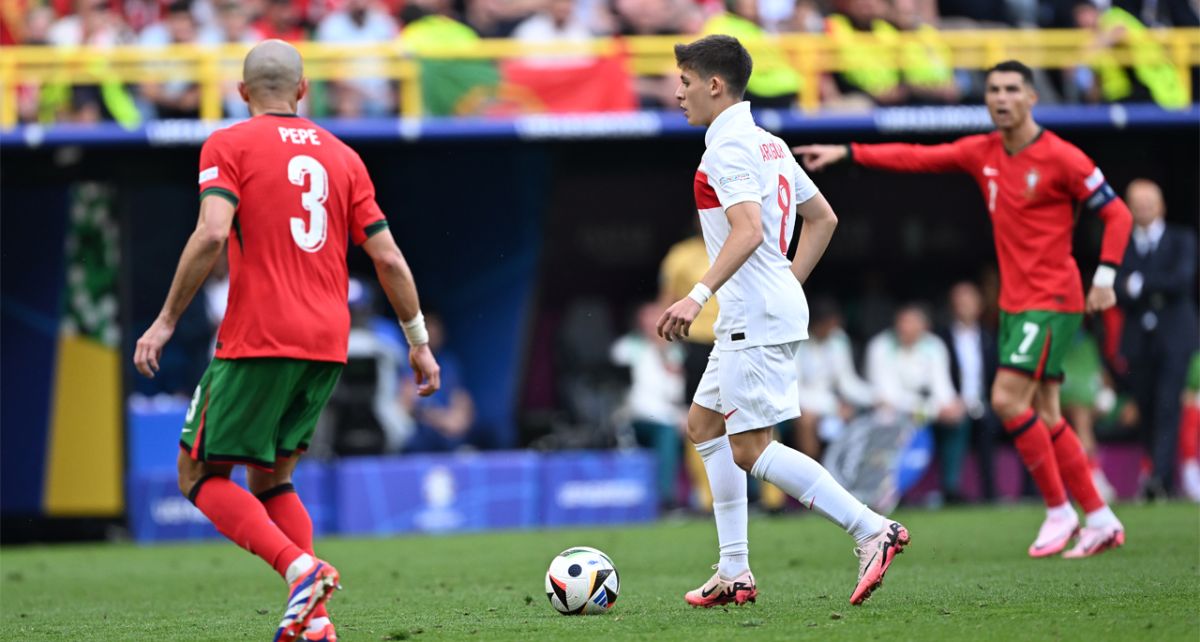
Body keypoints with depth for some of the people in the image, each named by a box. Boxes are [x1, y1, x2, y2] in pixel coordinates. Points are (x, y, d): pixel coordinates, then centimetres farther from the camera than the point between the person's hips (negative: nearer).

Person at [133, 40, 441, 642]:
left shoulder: (228, 146, 0)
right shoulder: (342, 156, 14)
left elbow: (212, 234, -16)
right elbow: (388, 258, 10)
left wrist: (166, 320, -11)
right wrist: (419, 342, 17)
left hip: (257, 339, -6)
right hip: (327, 344, 6)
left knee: (200, 473, 4)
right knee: (271, 475, 18)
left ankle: (301, 568, -18)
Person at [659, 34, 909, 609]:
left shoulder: (728, 148, -14)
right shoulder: (767, 143, 17)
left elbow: (748, 231, -28)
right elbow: (823, 219, 23)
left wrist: (699, 296, -32)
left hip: (756, 317, -11)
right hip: (758, 314, 11)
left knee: (750, 449, -9)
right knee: (703, 424, 16)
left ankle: (871, 530, -14)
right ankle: (734, 572, 15)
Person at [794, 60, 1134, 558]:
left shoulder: (1061, 158, -11)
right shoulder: (982, 153, 7)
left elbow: (1116, 214, -8)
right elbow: (917, 158, 8)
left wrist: (1105, 275, -17)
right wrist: (845, 153, 1)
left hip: (1052, 301, -7)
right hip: (1014, 302, 7)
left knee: (1008, 399, -16)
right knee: (1042, 415, 7)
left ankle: (1059, 510, -3)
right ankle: (1100, 520, 13)